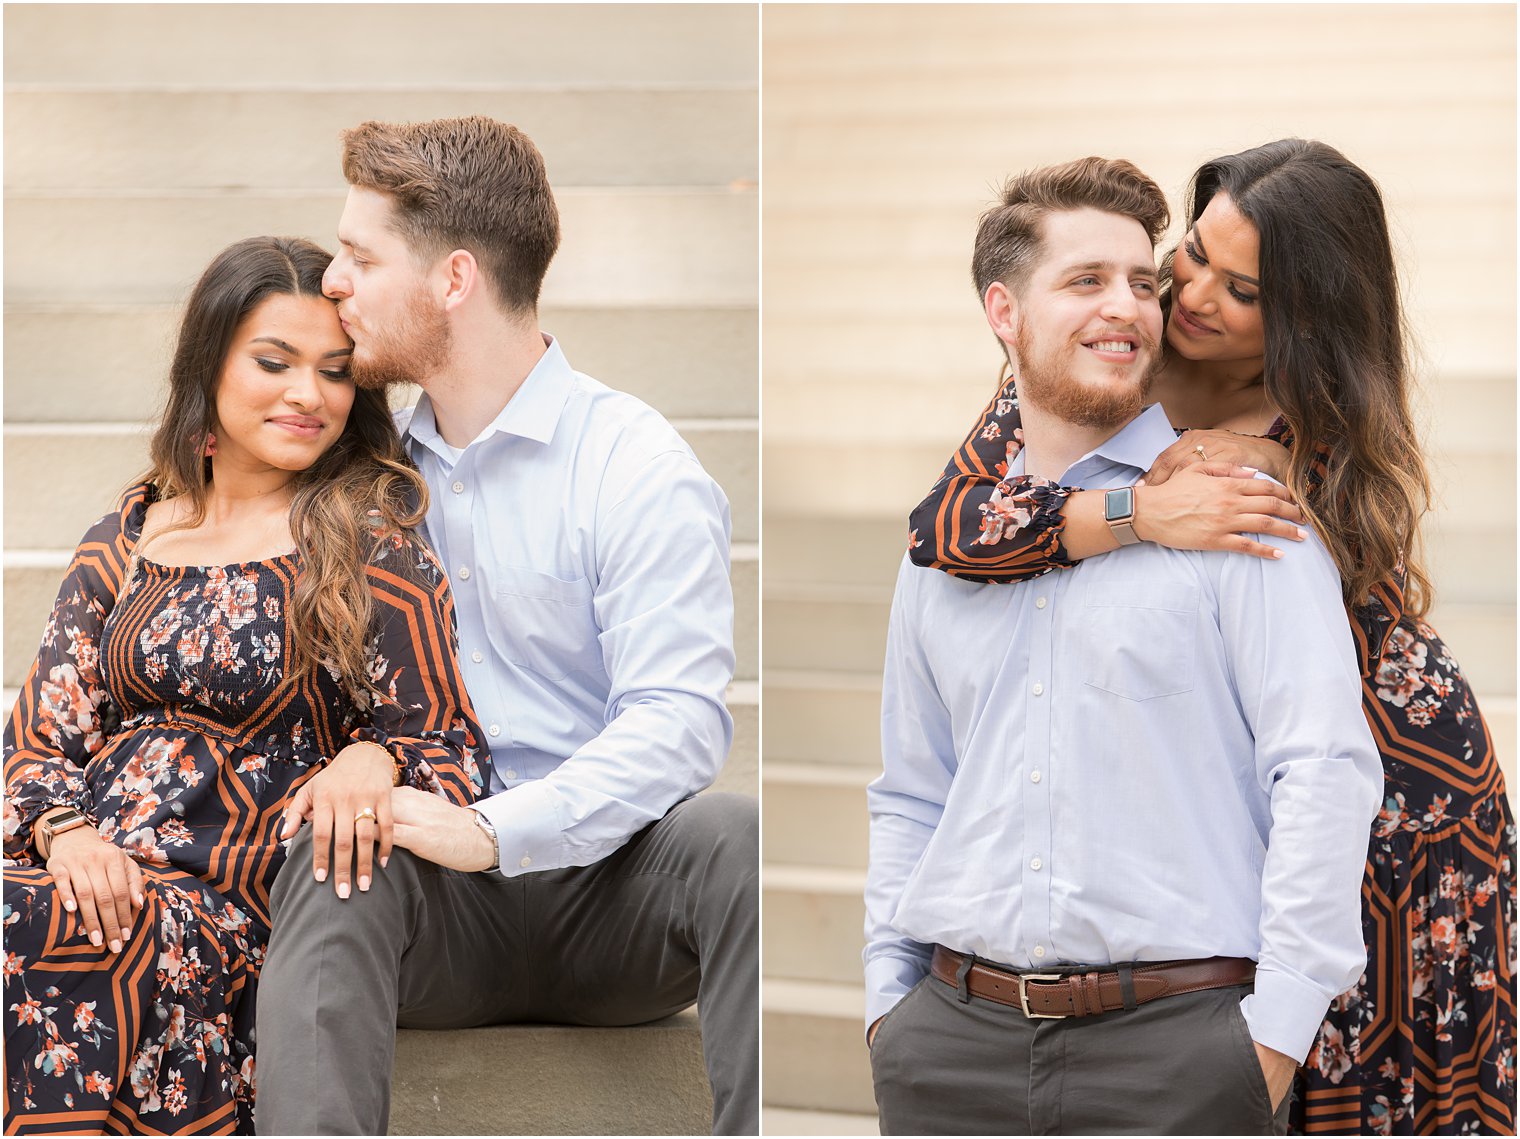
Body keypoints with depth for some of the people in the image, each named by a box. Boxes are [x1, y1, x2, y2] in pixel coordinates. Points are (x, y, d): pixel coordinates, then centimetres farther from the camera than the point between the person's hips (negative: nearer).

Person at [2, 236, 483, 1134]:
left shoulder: (372, 545, 6)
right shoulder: (123, 543, 19)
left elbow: (442, 739, 5)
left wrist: (371, 759, -19)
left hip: (235, 903, -4)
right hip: (83, 874, 4)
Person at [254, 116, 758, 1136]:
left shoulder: (635, 465, -4)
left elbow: (675, 723, -15)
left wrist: (494, 830, -29)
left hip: (607, 897, -3)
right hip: (448, 915, 3)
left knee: (735, 838, -34)